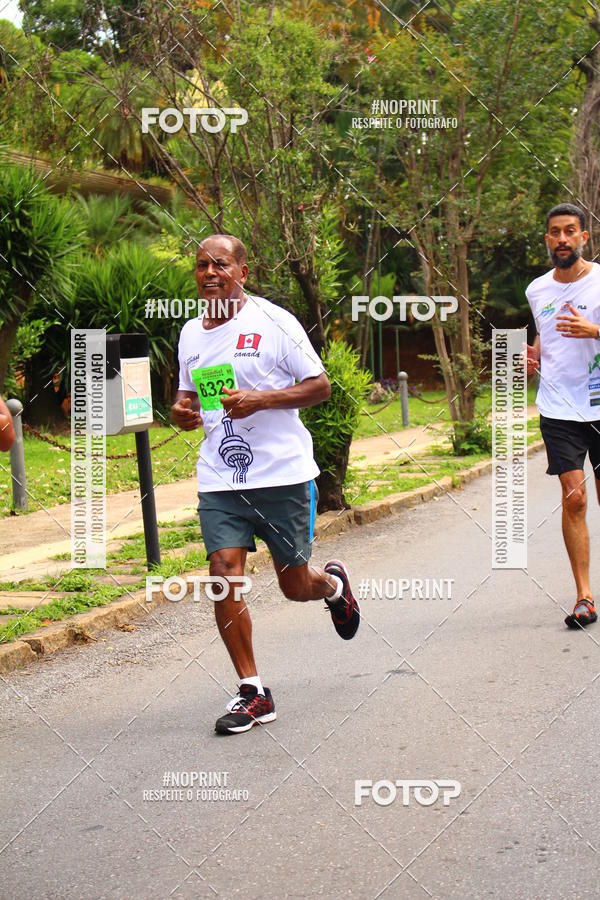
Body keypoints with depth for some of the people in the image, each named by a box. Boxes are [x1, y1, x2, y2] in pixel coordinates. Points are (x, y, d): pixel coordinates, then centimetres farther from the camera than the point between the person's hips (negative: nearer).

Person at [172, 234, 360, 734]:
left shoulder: (273, 322, -6)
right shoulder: (190, 334, 10)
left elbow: (320, 385, -5)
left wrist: (262, 399, -19)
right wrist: (183, 412, -1)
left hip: (282, 473, -4)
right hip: (219, 480, 4)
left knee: (295, 586, 6)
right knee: (224, 577, -11)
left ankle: (333, 583, 44)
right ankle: (253, 693, 0)